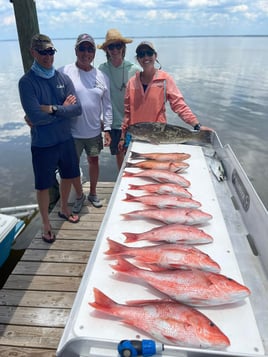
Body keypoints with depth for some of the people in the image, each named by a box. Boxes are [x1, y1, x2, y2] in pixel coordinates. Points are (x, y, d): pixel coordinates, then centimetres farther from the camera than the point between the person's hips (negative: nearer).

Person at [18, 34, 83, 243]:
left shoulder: (63, 78, 0)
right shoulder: (27, 82, -13)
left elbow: (77, 108, -10)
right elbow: (35, 116, -23)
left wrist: (51, 109, -21)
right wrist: (63, 109, -12)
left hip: (65, 139, 5)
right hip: (43, 144, -5)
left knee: (69, 176, 20)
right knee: (43, 185, 8)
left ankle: (64, 209, 46)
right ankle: (46, 224, 30)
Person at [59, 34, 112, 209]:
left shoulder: (101, 76, 3)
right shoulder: (64, 73, -9)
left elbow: (107, 104, 6)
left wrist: (107, 129, 4)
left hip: (94, 131, 3)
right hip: (72, 132, -3)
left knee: (94, 161, 16)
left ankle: (93, 193, 38)